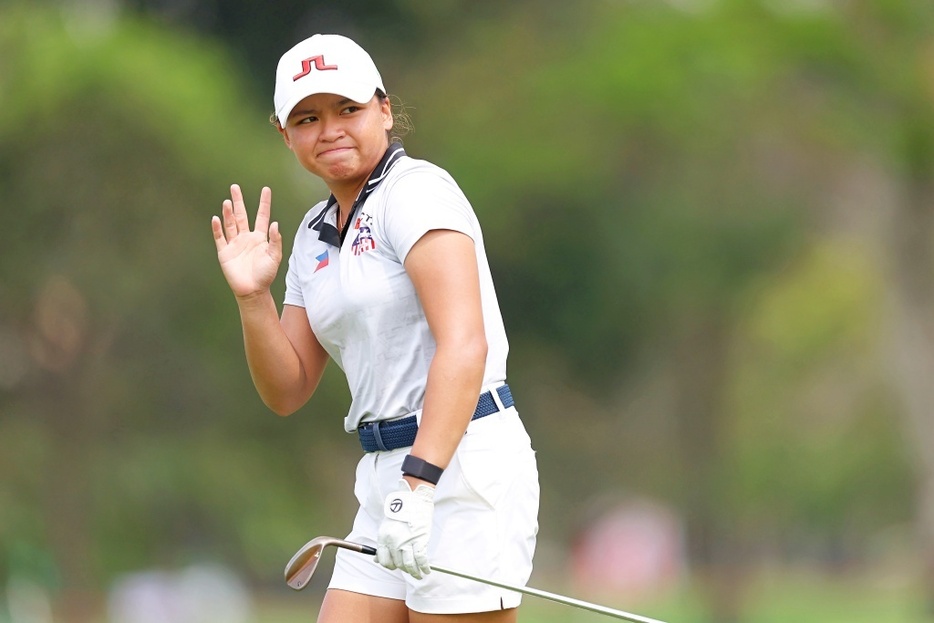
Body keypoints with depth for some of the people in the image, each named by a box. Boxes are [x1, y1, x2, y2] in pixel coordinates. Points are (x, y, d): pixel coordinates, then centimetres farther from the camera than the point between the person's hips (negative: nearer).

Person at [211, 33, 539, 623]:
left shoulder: (416, 190, -8)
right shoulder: (315, 233, 17)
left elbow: (463, 346, -21)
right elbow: (287, 392, 16)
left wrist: (419, 485, -28)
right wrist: (253, 296, 0)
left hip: (462, 464, -8)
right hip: (385, 475, 8)